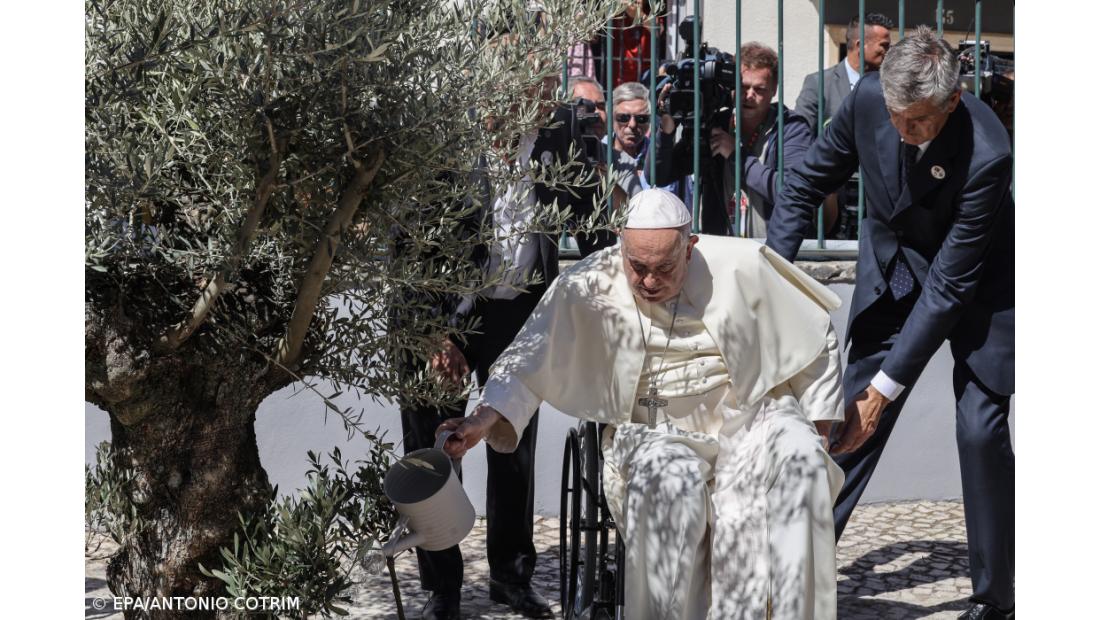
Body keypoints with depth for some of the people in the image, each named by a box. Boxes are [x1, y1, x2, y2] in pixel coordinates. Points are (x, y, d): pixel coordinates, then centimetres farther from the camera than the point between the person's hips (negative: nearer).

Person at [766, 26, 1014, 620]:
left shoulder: (987, 153, -35)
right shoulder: (867, 99, -22)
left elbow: (949, 285, -32)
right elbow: (808, 181, -4)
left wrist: (886, 386, -31)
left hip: (975, 282, -4)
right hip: (893, 271, 4)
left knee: (981, 429, -11)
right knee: (851, 415, -3)